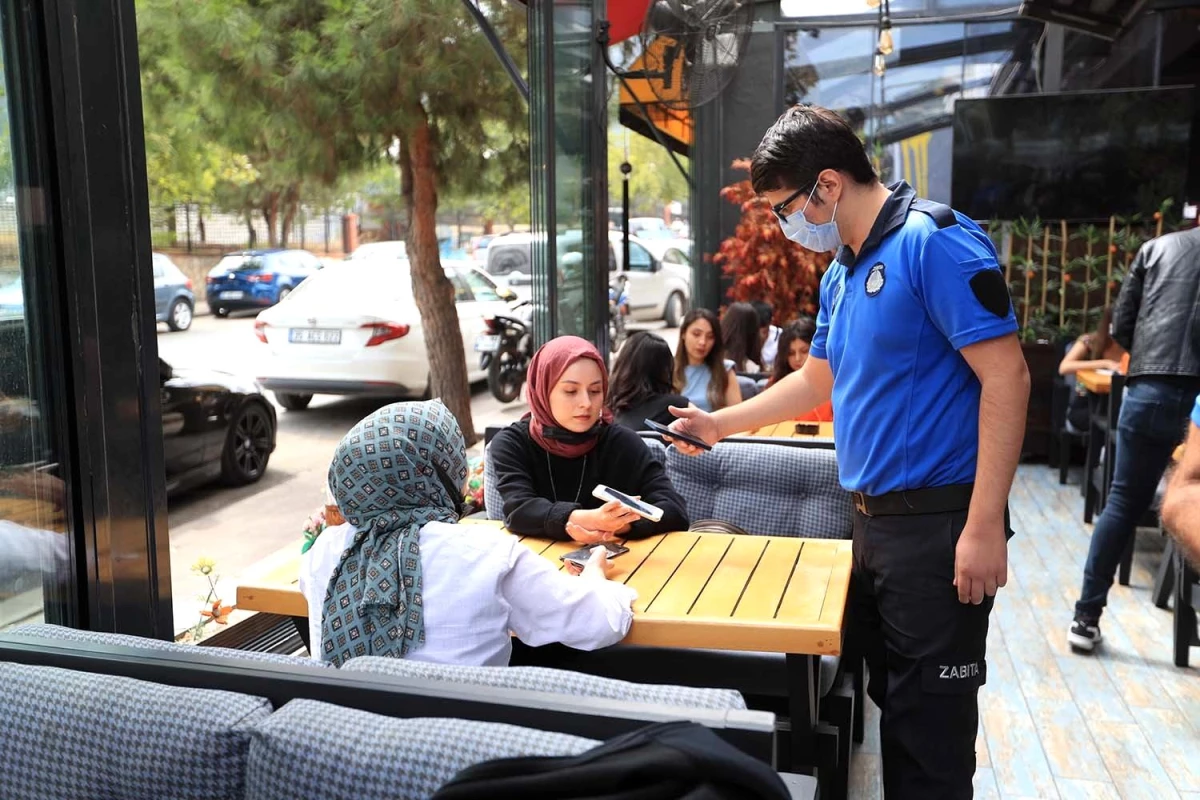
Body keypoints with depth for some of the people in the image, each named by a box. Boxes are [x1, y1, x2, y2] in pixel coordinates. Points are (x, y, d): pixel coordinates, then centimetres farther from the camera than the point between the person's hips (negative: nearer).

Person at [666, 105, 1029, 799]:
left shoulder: (935, 241, -14)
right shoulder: (841, 274, 13)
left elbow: (1007, 378, -19)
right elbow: (818, 381, 26)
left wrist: (985, 527, -22)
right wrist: (717, 425, 28)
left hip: (938, 523, -8)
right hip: (874, 519, 9)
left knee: (931, 717, 0)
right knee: (890, 695, 17)